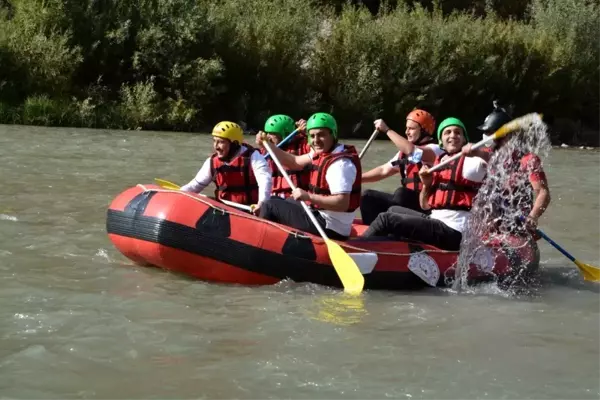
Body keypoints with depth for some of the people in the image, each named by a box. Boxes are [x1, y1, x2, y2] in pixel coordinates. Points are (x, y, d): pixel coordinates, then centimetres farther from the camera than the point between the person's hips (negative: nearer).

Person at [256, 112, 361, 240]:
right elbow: (295, 162, 14)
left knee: (270, 206, -4)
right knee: (279, 203, 29)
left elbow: (342, 203, -31)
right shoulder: (323, 152, 6)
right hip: (322, 216, 10)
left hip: (329, 228, -10)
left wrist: (309, 197, -34)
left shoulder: (340, 164, -24)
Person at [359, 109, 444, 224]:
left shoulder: (435, 150, -9)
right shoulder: (405, 151, 17)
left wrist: (387, 130, -21)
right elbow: (384, 170, 19)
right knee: (369, 196, 3)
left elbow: (411, 150, -28)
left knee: (401, 193, -34)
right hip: (407, 200, 8)